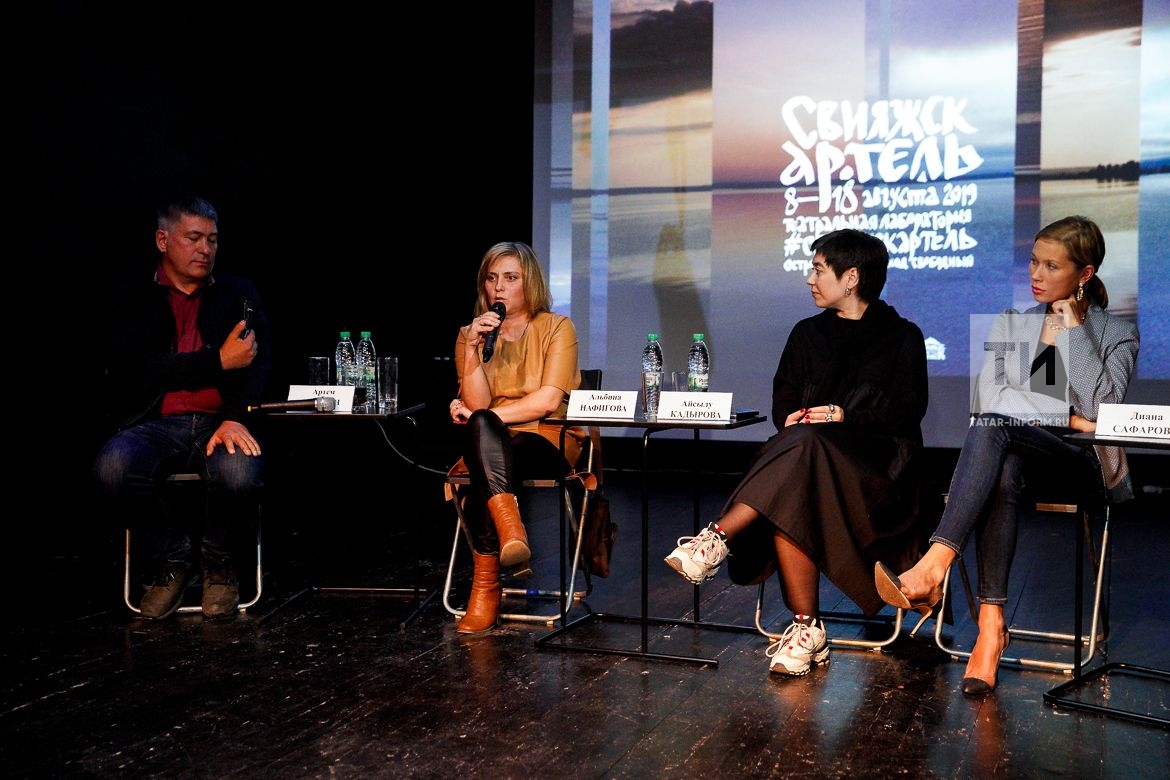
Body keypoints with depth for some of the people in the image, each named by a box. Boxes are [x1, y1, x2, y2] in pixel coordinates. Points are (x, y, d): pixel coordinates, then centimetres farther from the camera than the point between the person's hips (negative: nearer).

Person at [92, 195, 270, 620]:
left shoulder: (239, 294, 14)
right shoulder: (132, 298, 8)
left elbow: (256, 361, 1)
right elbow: (135, 370, -8)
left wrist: (235, 418, -18)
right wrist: (218, 362, -12)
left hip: (219, 422, 0)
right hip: (154, 424, 0)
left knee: (239, 473, -34)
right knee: (112, 468, -32)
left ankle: (216, 559, 1)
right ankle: (174, 556, -2)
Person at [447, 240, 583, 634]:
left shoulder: (557, 328, 4)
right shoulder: (470, 334, 12)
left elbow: (549, 400, -9)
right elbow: (476, 404, -1)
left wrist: (481, 416, -10)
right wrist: (473, 348, -13)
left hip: (550, 441, -2)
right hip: (490, 447, 2)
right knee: (480, 426, -35)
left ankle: (486, 587, -30)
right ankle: (511, 531, -44)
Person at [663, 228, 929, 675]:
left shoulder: (902, 336, 10)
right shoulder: (807, 334, 22)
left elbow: (909, 408, -1)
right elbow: (782, 403, 15)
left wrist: (846, 415, -14)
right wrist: (797, 418, -9)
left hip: (878, 462, -3)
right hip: (806, 451, 3)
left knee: (804, 446, -38)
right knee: (788, 497, -35)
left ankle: (718, 540, -40)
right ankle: (806, 629, -34)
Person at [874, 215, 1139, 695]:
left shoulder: (1117, 333, 12)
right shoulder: (1010, 324, 20)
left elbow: (1102, 407, -8)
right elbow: (990, 395, 2)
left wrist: (1073, 327, -4)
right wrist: (1069, 417, -8)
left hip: (1083, 465, -2)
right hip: (1015, 453, 3)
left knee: (991, 427, -34)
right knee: (1002, 472, -37)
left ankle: (933, 567, -48)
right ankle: (991, 624, -42)